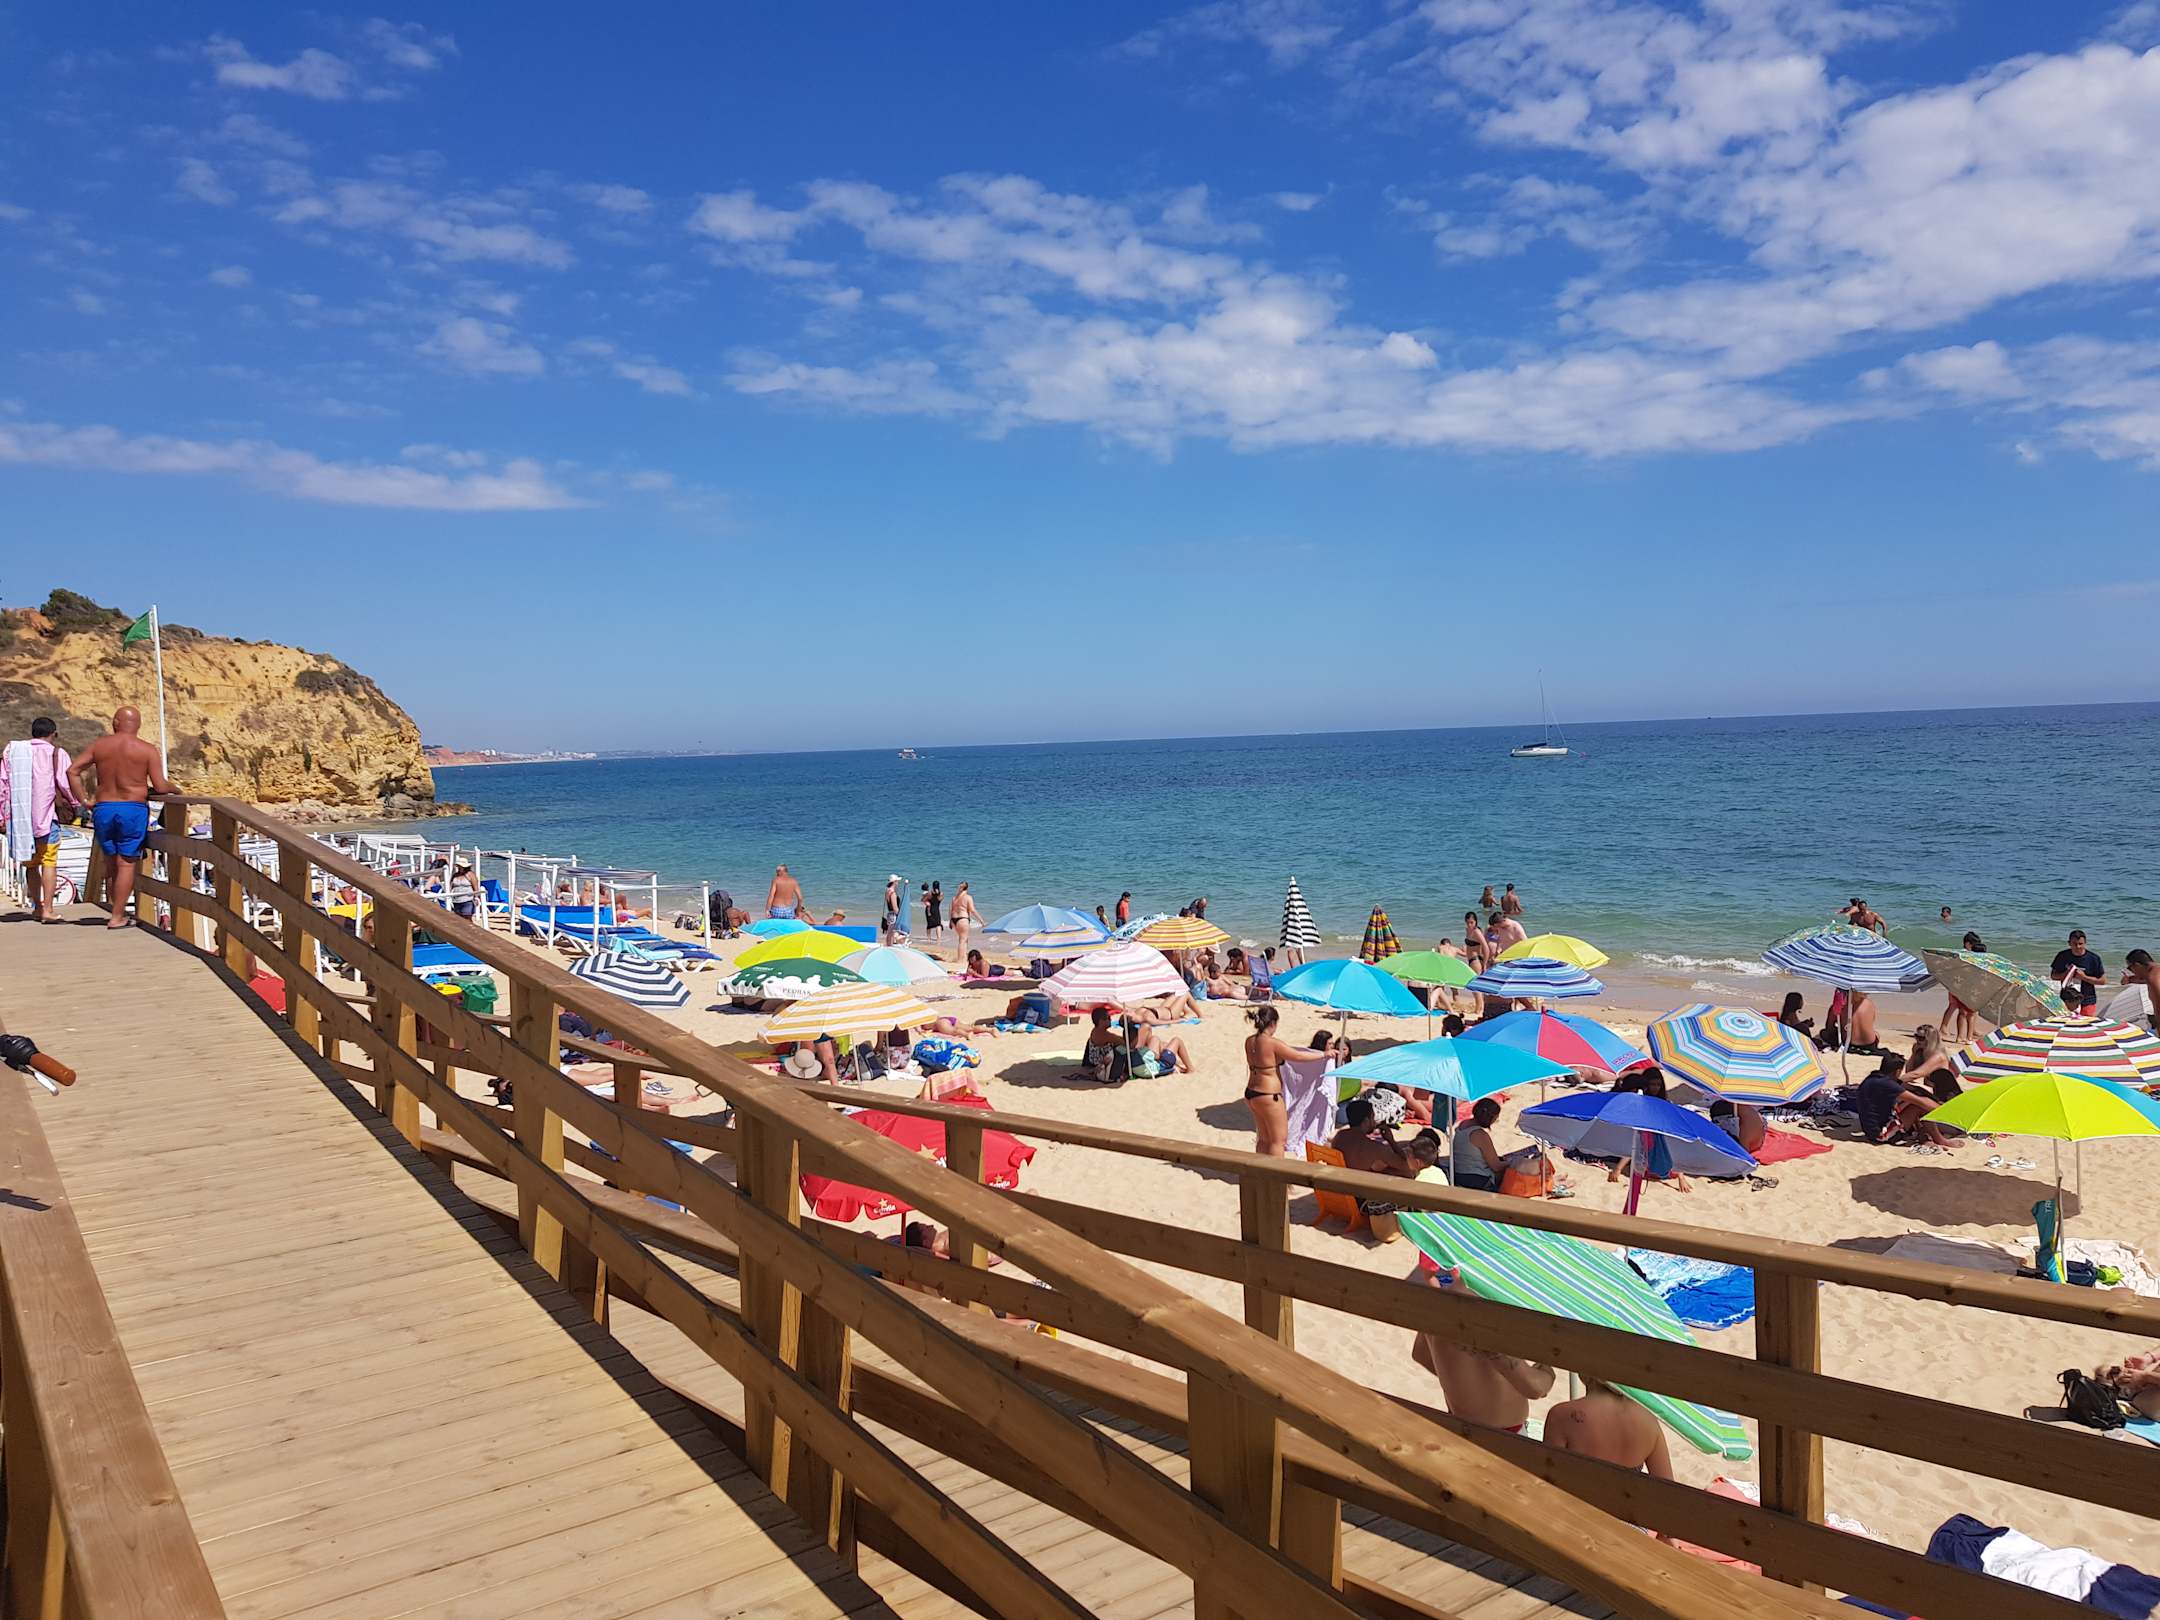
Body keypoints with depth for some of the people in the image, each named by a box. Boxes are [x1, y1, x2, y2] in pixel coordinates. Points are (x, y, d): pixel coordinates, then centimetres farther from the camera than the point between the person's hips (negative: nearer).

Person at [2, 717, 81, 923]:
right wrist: (75, 806, 9)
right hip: (46, 816, -4)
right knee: (49, 862, -2)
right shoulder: (56, 753, -3)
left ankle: (37, 907, 24)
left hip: (19, 818, 4)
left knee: (31, 863, 16)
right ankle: (47, 910, -8)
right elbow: (67, 783, -7)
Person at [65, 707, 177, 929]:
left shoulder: (99, 745, 6)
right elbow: (159, 787, -9)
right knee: (127, 864, 0)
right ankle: (117, 917, -2)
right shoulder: (147, 750, -4)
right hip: (133, 810, -3)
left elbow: (72, 771, 2)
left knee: (114, 862, 15)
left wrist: (84, 800, 7)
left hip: (103, 808, 4)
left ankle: (119, 912, 21)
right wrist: (175, 789, 11)